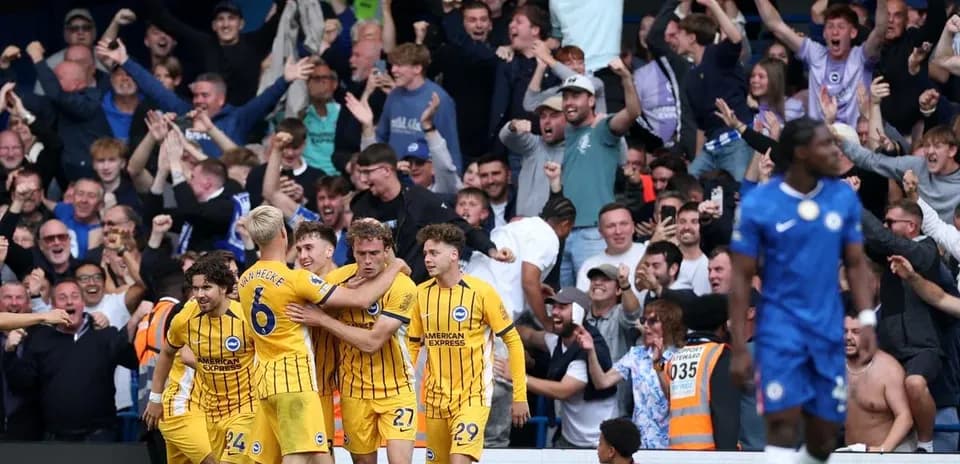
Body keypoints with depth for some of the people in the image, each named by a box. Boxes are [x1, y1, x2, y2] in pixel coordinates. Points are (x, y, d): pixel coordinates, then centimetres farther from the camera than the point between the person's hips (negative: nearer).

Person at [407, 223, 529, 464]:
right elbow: (413, 345, 13)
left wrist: (520, 396, -7)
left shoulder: (481, 292, -10)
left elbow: (513, 341, -6)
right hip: (436, 397, 5)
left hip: (473, 396, -5)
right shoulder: (422, 293, 3)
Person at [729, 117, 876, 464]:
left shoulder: (844, 198, 2)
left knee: (824, 435, 7)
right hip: (781, 325, -4)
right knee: (784, 423, -16)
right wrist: (739, 348, -8)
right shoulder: (758, 204, -9)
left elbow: (855, 263, 9)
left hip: (828, 330, 4)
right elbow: (741, 278, -5)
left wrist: (867, 320, -4)